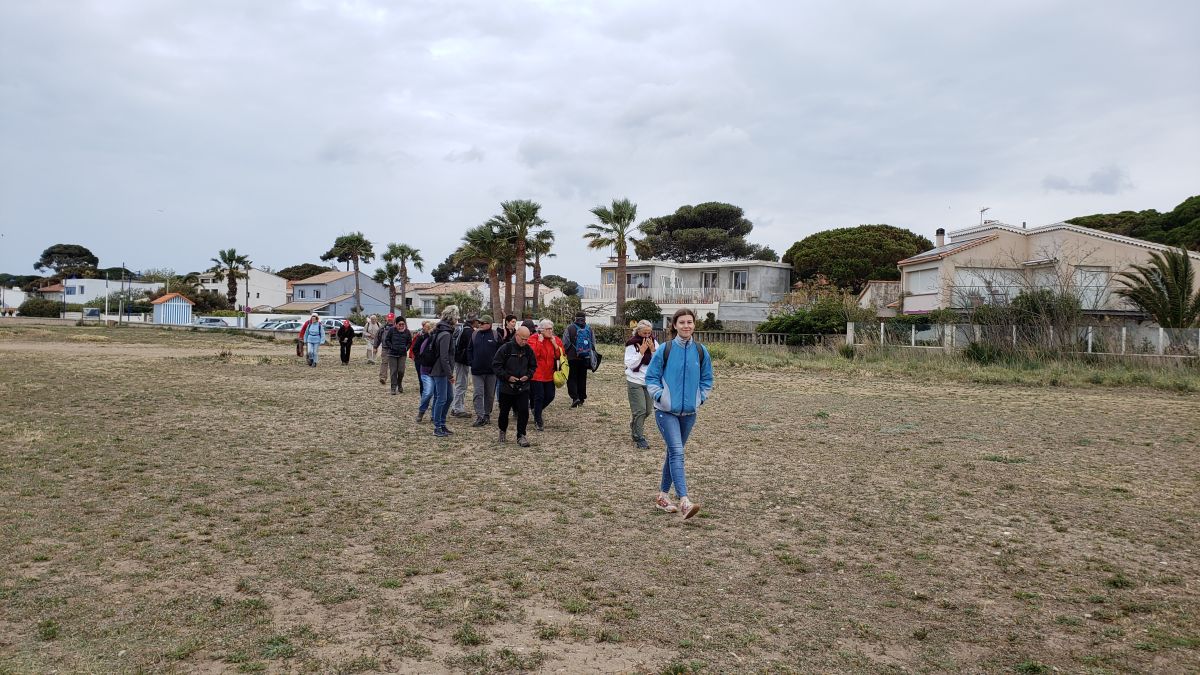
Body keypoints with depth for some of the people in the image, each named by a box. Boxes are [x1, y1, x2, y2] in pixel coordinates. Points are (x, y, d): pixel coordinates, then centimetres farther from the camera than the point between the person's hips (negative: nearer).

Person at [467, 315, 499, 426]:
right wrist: (471, 362, 2)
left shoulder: (495, 336, -2)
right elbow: (469, 350, 12)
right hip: (477, 371, 1)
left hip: (491, 371, -1)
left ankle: (487, 415, 23)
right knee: (478, 394, -6)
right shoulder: (474, 335, 6)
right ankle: (480, 417, -7)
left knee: (490, 394, 10)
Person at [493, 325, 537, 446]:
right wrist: (507, 377, -15)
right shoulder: (505, 348, -12)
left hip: (523, 387, 2)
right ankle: (503, 430, 37)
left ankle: (521, 435, 2)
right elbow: (496, 365, -10)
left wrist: (528, 375, -6)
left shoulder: (528, 350, 0)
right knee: (504, 411, 13)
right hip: (507, 386, -2)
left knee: (524, 411, -8)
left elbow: (533, 366, 12)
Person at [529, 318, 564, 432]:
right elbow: (534, 354, -23)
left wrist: (555, 344, -12)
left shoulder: (556, 339, 5)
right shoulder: (534, 339, -9)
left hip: (549, 374, 5)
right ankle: (538, 422, 10)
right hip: (537, 374, -5)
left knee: (550, 396, 8)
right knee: (539, 396, -3)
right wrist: (540, 342, -21)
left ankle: (537, 409, 37)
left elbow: (561, 355, -2)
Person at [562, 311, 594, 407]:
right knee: (582, 378, 13)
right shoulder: (589, 329, 5)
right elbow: (593, 344, 10)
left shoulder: (570, 328, -7)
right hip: (585, 358, 3)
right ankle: (581, 398, 18)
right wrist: (590, 354, 19)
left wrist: (565, 354, 3)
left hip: (572, 358, -3)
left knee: (572, 378, 2)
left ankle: (575, 397, -14)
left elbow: (565, 344, -8)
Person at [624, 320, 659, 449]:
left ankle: (634, 428, 36)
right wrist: (641, 352, -19)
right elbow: (631, 364, -13)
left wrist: (653, 350, -14)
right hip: (635, 382, -4)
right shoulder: (631, 344, -8)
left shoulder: (654, 343, 3)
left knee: (648, 410, 10)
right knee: (640, 410, -8)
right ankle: (639, 438, 2)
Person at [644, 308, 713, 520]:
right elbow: (651, 377, 0)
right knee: (677, 452, -16)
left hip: (689, 412, 4)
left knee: (674, 453, 13)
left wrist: (700, 398, 3)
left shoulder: (701, 351, 2)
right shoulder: (665, 350, -7)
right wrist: (660, 396, -11)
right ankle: (684, 502, -23)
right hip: (666, 411, -4)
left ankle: (663, 495, 27)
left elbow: (706, 379, 14)